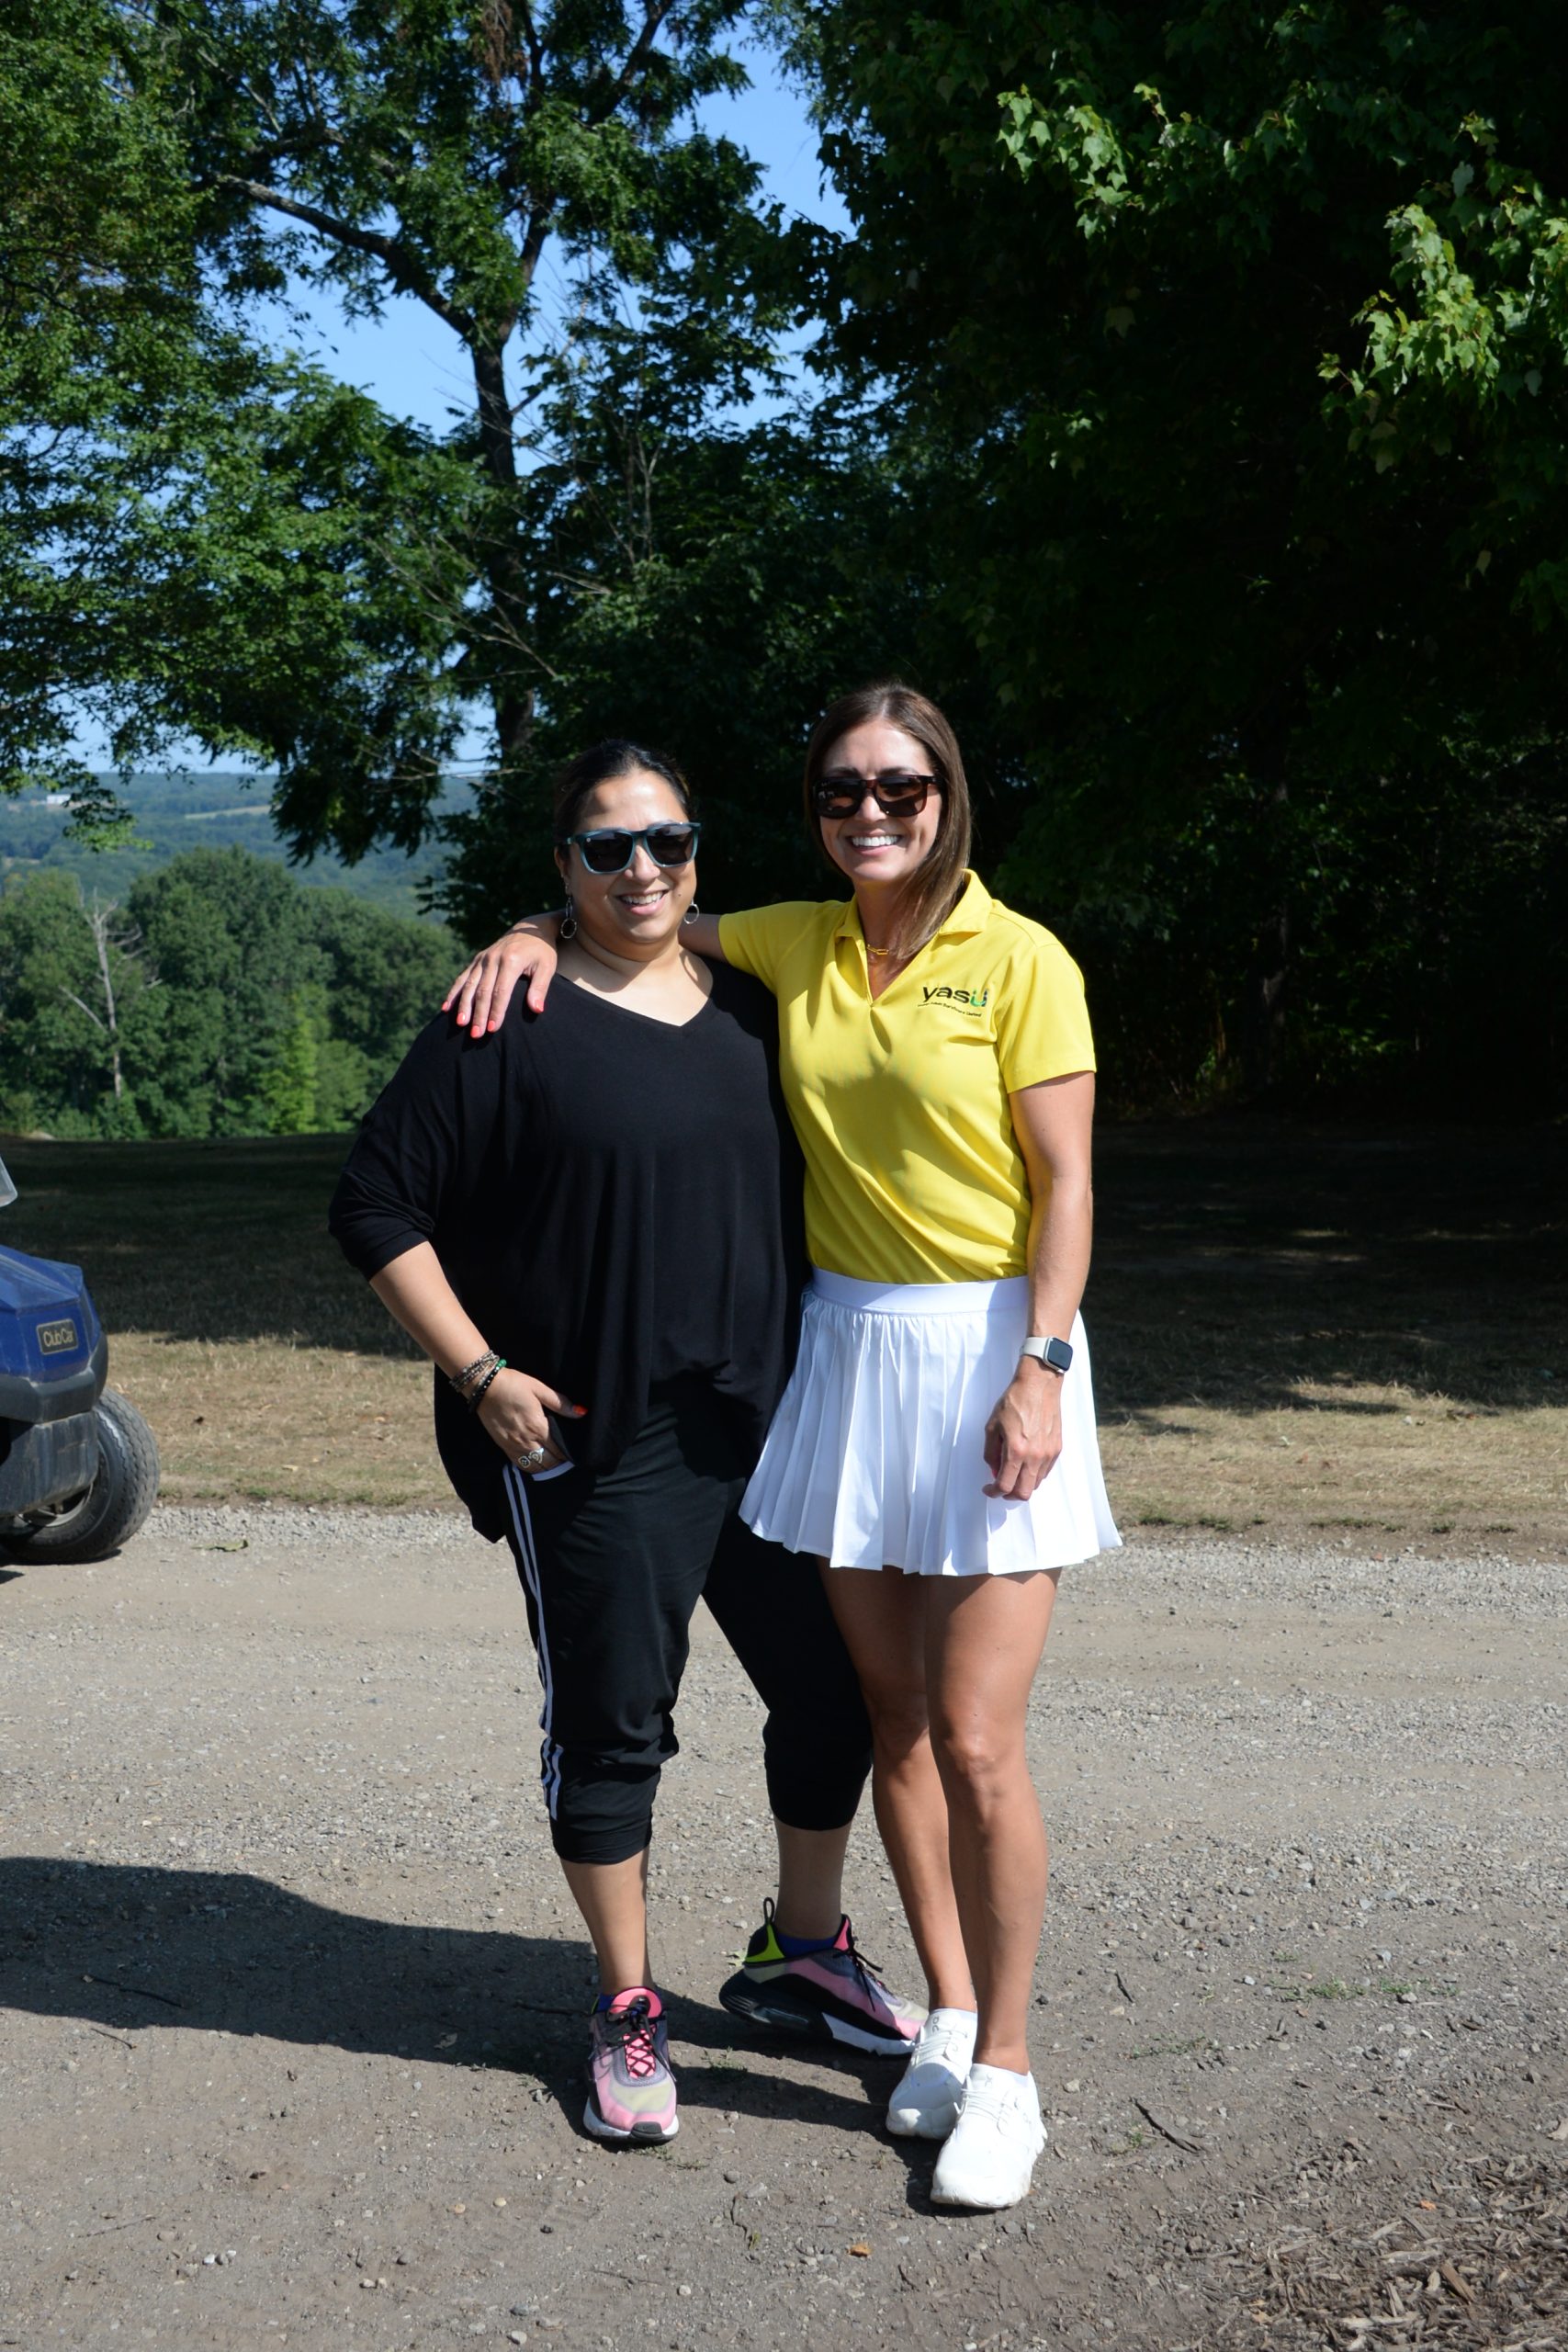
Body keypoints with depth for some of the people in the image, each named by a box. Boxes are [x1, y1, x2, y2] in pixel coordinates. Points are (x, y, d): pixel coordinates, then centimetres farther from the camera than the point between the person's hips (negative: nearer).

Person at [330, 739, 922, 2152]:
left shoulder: (750, 1013, 10)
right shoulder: (512, 1024, -7)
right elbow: (379, 1210, -6)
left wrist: (812, 1370, 14)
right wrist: (481, 1374, -11)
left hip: (769, 1426, 5)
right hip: (595, 1451, -5)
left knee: (834, 1692, 10)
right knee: (612, 1726, 5)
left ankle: (804, 1956, 33)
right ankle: (629, 2011, 23)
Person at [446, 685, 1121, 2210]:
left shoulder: (1019, 963, -7)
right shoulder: (793, 946, 7)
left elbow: (1063, 1183, -8)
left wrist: (1041, 1369, -16)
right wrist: (535, 936, -1)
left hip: (989, 1348, -5)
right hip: (845, 1350, 5)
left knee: (974, 1741, -6)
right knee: (891, 1715, 11)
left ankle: (1004, 2068, 10)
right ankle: (948, 2012, 27)